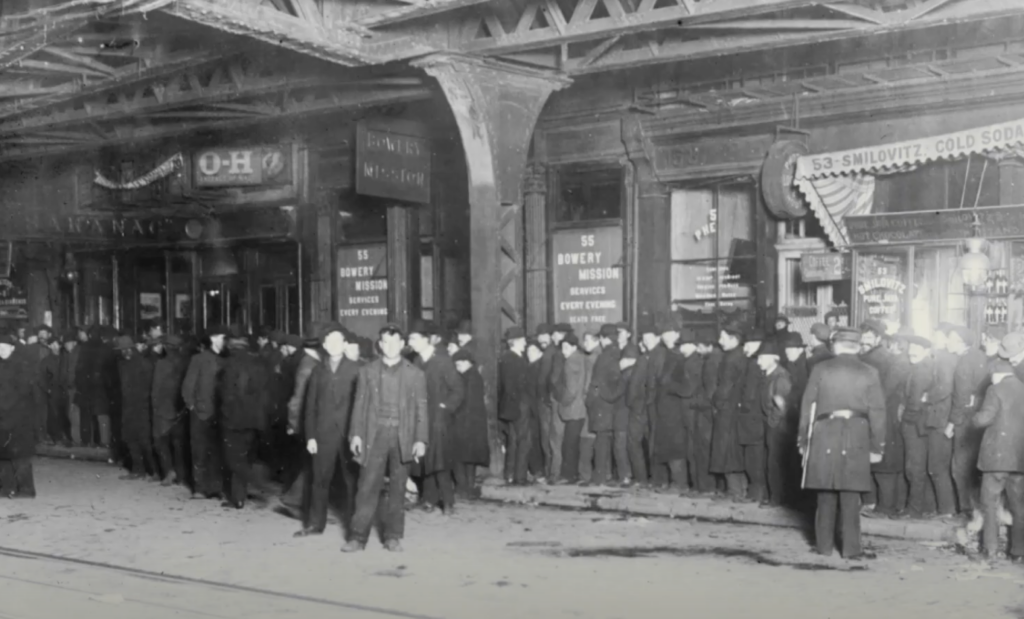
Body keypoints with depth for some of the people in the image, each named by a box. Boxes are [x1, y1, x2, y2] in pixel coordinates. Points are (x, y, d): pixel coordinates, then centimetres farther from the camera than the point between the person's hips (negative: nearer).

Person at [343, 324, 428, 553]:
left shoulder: (415, 374, 5)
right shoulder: (367, 371, 8)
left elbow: (421, 410, 3)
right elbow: (359, 405, 7)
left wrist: (421, 439, -5)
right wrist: (356, 434, -1)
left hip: (402, 437, 0)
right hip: (374, 436, 0)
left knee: (397, 489, 5)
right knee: (367, 487, -3)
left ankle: (393, 536, 14)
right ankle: (358, 536, 1)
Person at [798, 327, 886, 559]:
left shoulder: (820, 369, 3)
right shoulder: (869, 373, 3)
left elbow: (807, 406, 4)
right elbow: (877, 411, 2)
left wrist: (803, 440, 10)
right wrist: (877, 446, 6)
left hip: (824, 434, 1)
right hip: (856, 435, 0)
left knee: (826, 494, 9)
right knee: (850, 495, 3)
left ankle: (825, 545, 14)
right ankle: (851, 548, 3)